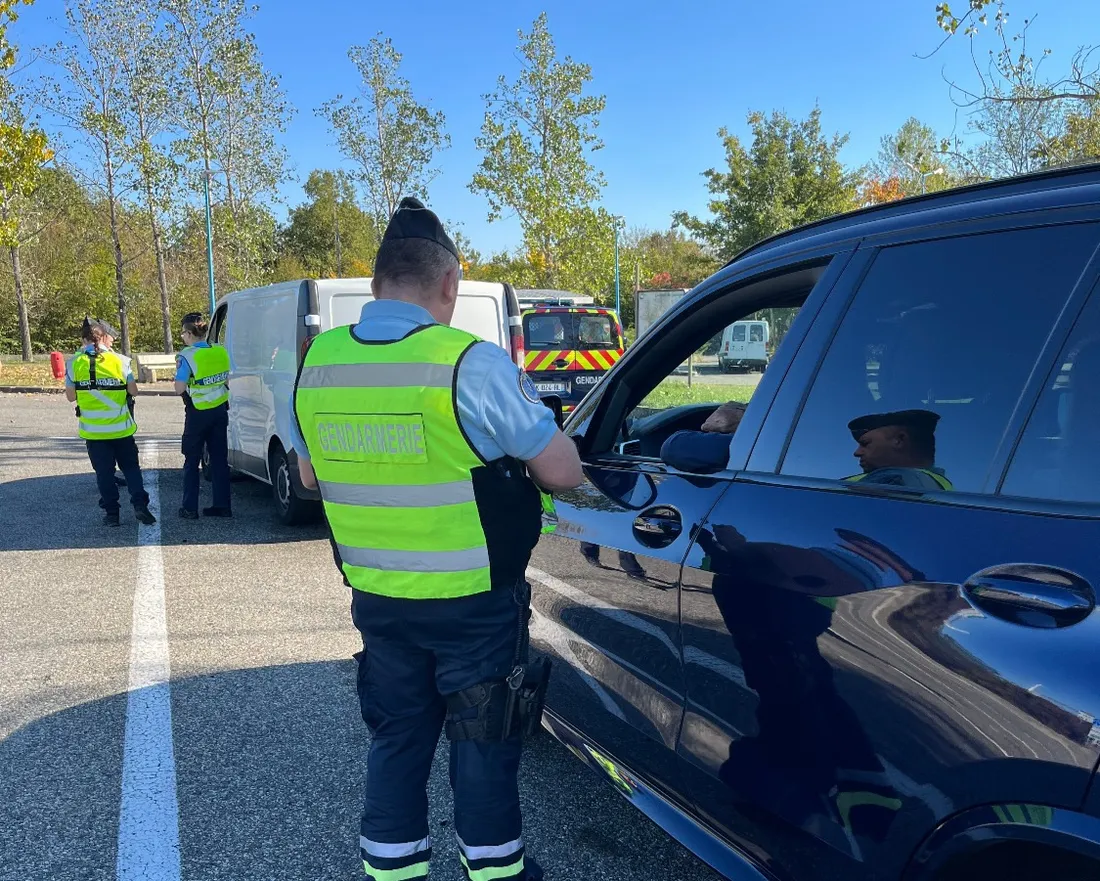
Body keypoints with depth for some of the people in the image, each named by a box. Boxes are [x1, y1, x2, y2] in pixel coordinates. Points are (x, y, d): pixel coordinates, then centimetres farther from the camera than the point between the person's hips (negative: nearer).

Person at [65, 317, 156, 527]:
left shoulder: (74, 363, -4)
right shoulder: (120, 360, -5)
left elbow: (70, 396, -1)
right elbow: (133, 391, -3)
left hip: (93, 430, 0)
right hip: (121, 428, 0)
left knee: (104, 471, 9)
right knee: (131, 467, 12)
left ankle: (111, 512, 12)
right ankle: (140, 504, -1)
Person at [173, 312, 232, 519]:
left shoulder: (187, 356, -16)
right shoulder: (221, 352, 2)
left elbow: (179, 389, -16)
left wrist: (179, 370, -2)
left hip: (198, 414, -5)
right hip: (220, 411, 5)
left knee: (192, 461, 6)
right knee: (219, 459, 10)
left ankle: (190, 508, 7)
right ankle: (222, 506, 11)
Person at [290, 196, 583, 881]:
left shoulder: (318, 364, -3)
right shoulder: (471, 364, -20)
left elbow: (310, 475, 11)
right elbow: (562, 472, -14)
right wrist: (514, 444, 7)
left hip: (376, 598, 5)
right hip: (474, 601, -4)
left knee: (397, 740, 19)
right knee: (483, 742, 13)